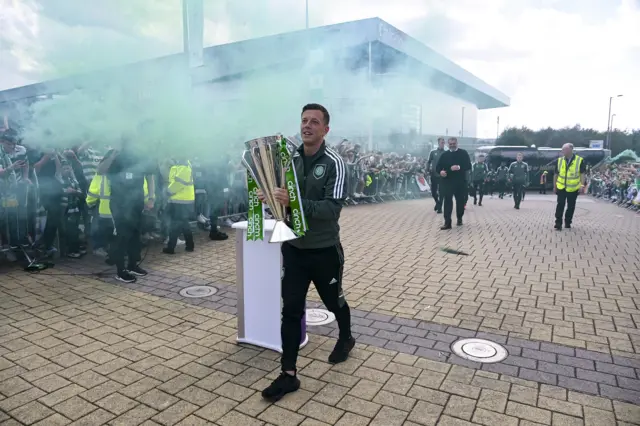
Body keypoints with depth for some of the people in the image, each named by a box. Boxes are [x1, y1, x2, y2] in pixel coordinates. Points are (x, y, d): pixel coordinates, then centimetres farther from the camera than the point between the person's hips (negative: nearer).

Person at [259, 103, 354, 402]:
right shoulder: (289, 159, 0)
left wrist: (294, 202, -35)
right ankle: (288, 375, 14)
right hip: (293, 248, 4)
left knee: (333, 301, 20)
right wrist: (266, 197, -13)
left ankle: (346, 338, 50)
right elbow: (279, 195, 9)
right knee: (291, 310, 3)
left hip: (324, 250, -3)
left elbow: (333, 208, -25)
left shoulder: (334, 163, -15)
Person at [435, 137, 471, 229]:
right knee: (447, 201, -9)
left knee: (460, 201, 11)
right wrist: (440, 172, -16)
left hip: (460, 182, 0)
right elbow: (438, 167, 7)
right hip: (447, 181, 0)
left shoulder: (463, 153, 4)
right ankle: (447, 222, -11)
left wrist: (459, 167, -21)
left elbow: (468, 166, -3)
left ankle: (459, 218, 32)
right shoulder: (444, 155, 9)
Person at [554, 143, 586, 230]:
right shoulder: (559, 160, 3)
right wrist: (554, 186, 8)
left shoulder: (579, 160, -5)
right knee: (560, 205, -6)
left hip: (573, 188, -1)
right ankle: (558, 223, -2)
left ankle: (568, 222, 24)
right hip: (561, 187, 1)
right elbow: (556, 174, 8)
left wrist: (582, 185, -14)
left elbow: (583, 173, -4)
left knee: (571, 206, 9)